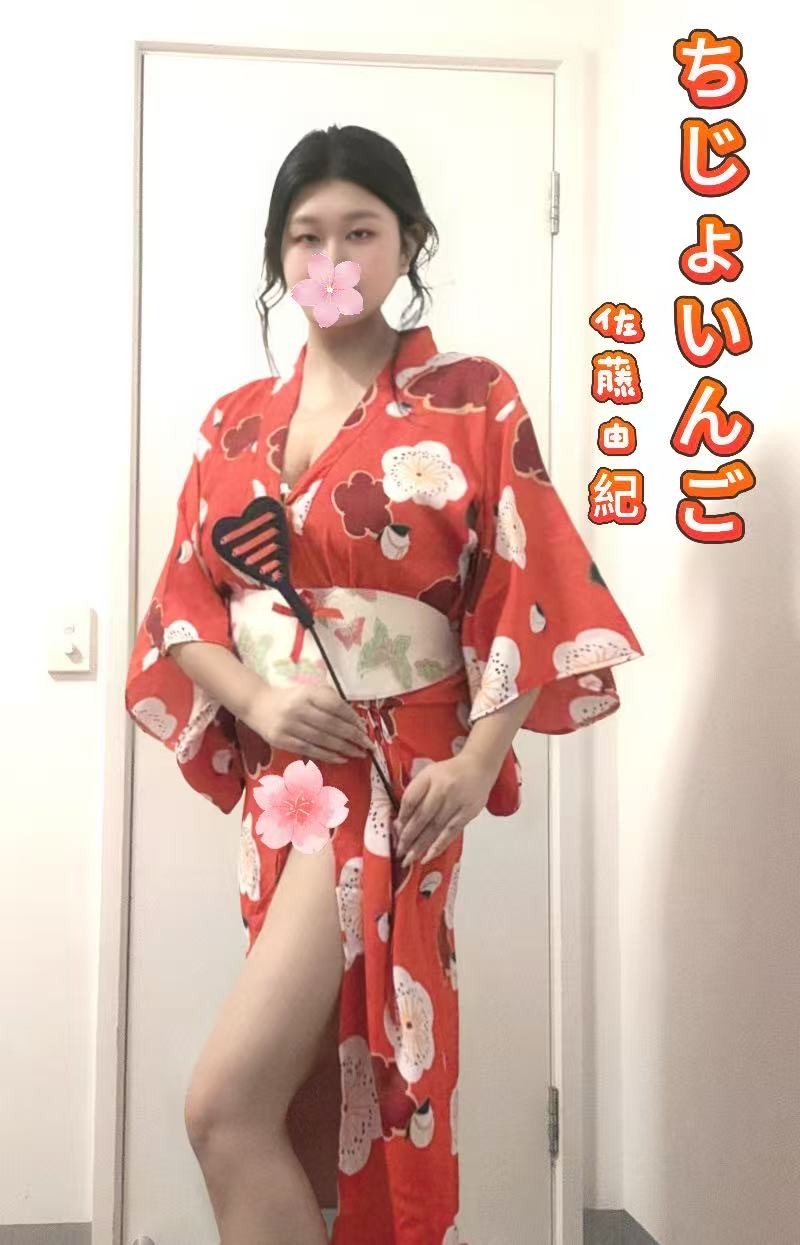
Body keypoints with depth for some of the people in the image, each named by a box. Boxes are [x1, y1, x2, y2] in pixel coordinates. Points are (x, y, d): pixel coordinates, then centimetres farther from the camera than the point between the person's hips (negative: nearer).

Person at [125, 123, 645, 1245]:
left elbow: (528, 594, -5)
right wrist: (257, 700, -9)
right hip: (273, 766, 5)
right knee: (324, 1081, 14)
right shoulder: (236, 423, 11)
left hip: (393, 766, -5)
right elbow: (183, 605, 9)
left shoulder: (472, 403, -2)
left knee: (224, 1104, -13)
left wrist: (478, 760, -16)